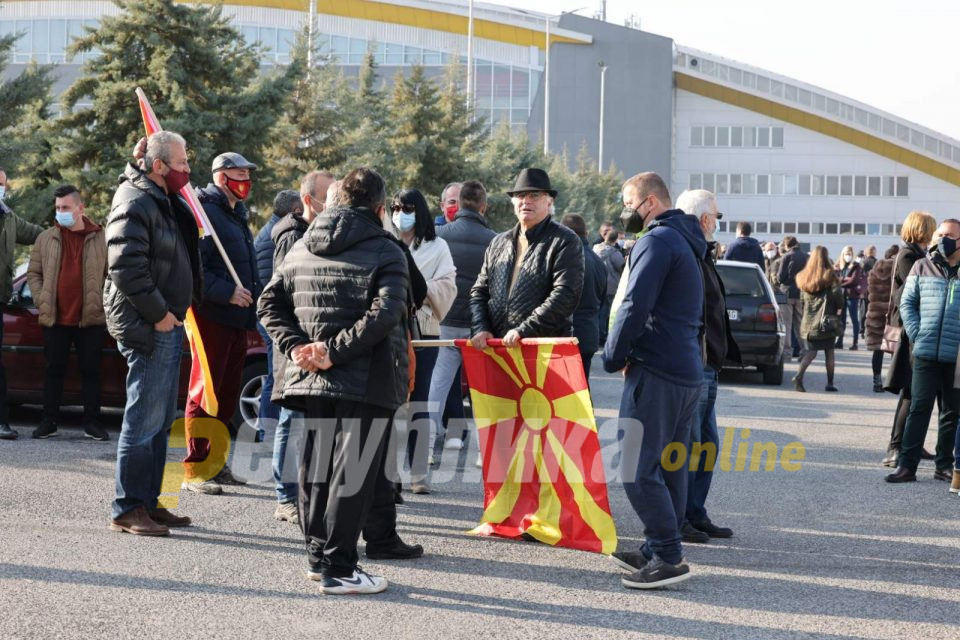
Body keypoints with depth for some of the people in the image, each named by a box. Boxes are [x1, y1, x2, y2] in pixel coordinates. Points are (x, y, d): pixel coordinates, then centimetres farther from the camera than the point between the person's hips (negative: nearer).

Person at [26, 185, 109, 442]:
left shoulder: (101, 239, 0)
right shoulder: (46, 239, 6)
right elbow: (33, 273, 12)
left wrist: (104, 303, -3)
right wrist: (41, 300, 0)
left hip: (90, 319, -2)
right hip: (56, 319, 2)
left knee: (91, 371, 4)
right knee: (54, 370, 8)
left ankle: (92, 423, 10)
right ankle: (49, 421, 15)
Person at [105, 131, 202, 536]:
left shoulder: (165, 201, 17)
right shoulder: (136, 204, -15)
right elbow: (126, 267, -23)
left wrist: (175, 311, 14)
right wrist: (158, 313, -18)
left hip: (167, 325, 10)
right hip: (148, 328, -10)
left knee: (161, 421, 14)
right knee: (144, 420, -7)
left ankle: (147, 502, 22)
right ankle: (127, 510, -2)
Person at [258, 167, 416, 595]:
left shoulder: (301, 248, 12)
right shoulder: (385, 251, -6)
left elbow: (269, 303, 8)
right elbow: (384, 314, -20)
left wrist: (295, 346, 0)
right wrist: (335, 351, -18)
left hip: (313, 381, 6)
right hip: (366, 381, -6)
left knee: (316, 470, 14)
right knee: (353, 474, -2)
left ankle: (318, 555, 23)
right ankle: (338, 568, -1)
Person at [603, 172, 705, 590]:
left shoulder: (657, 241, -12)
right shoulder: (685, 242, 20)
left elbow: (635, 306, -19)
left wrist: (613, 357, -5)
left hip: (656, 371, -10)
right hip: (687, 371, 10)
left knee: (638, 468, -8)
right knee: (669, 466, 13)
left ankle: (667, 556, -10)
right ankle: (660, 551, 19)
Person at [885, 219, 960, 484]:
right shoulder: (922, 267, 6)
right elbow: (907, 303, 9)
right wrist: (916, 334, -3)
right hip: (926, 353, 0)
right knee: (919, 408, -1)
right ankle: (907, 465, -1)